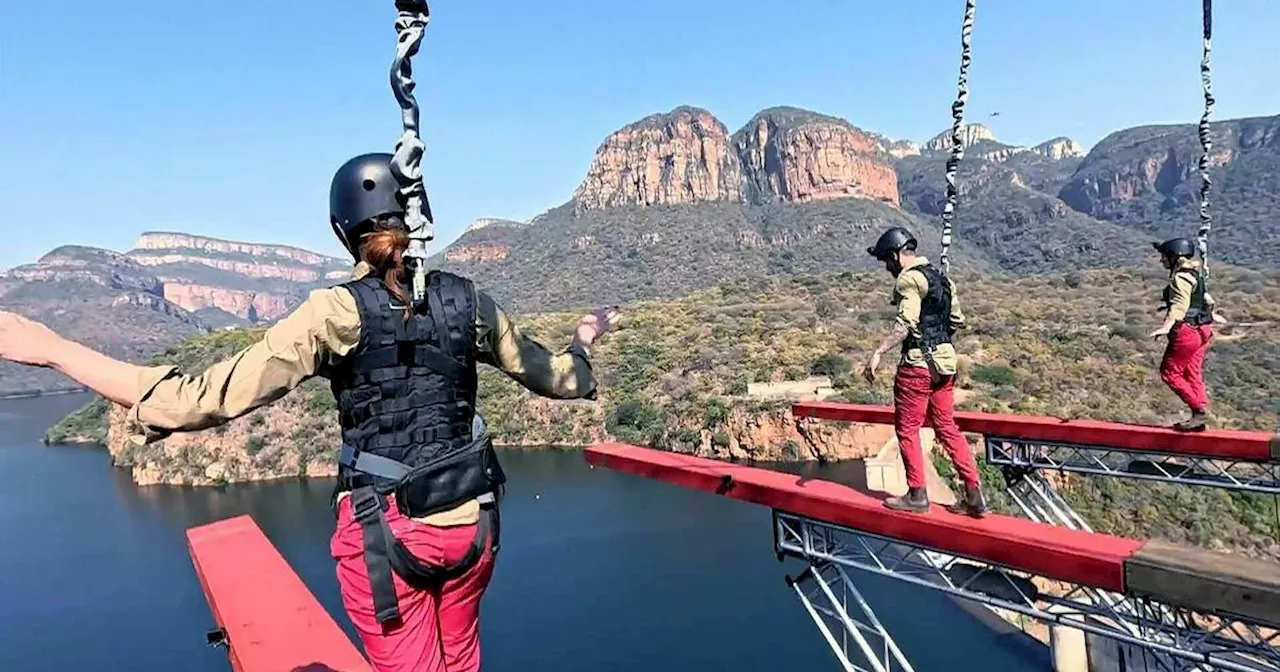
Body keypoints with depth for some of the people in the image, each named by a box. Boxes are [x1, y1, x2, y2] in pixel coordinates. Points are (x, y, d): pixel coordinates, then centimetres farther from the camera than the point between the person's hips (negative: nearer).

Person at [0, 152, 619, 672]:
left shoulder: (337, 311, -13)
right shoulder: (466, 300, -3)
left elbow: (207, 399, -17)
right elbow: (555, 378, 9)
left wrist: (53, 349, -10)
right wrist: (584, 338, 30)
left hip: (384, 531, -3)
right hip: (469, 522, 3)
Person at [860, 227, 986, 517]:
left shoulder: (909, 279, -12)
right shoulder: (941, 278, 15)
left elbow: (905, 323, -24)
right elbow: (958, 321, 19)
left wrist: (878, 353, -28)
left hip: (917, 364, -9)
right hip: (944, 362, 9)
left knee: (907, 429, 3)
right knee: (947, 427, 13)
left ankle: (917, 496, 10)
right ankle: (974, 494, 13)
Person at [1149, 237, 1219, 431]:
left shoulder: (1181, 277, -16)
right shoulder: (1194, 274, 17)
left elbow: (1179, 304, -31)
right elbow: (1205, 298, 33)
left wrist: (1166, 327, -43)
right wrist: (1212, 314, 49)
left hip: (1187, 331, -10)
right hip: (1202, 330, 10)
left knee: (1170, 372, -5)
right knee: (1193, 374, 12)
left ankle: (1198, 411, -5)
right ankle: (1199, 415, 14)